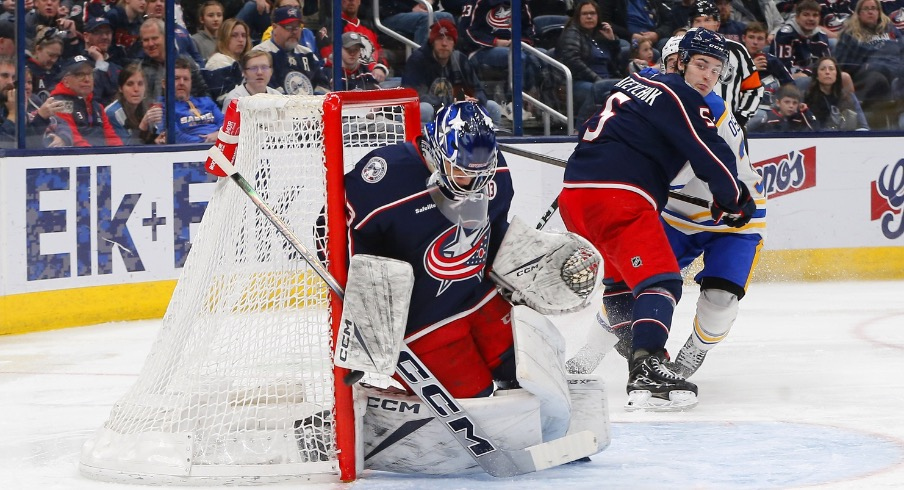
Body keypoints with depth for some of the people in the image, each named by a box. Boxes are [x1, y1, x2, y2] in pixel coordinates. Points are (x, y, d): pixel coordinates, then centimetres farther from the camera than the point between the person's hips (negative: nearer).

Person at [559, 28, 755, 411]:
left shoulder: (638, 83, 23)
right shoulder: (681, 97, -4)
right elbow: (714, 159, -6)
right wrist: (735, 202, 9)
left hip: (574, 192, 10)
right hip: (618, 196, -10)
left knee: (619, 278, 27)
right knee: (659, 280, -16)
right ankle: (645, 373, -34)